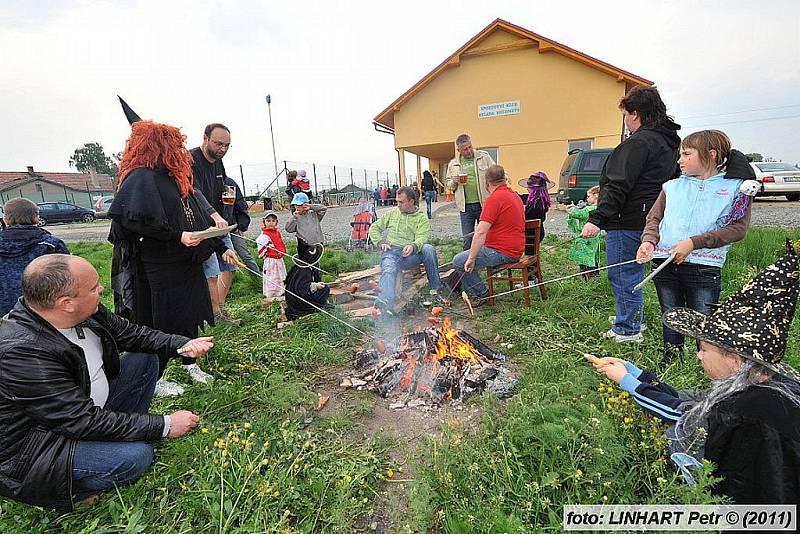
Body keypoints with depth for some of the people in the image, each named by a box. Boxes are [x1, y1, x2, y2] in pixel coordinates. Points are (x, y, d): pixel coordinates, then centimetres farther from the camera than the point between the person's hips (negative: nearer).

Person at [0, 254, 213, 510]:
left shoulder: (85, 312, -14)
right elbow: (83, 421, -30)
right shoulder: (21, 352, -34)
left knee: (144, 360, 4)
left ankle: (123, 434, 9)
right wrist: (163, 426, -26)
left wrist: (182, 345, -11)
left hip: (87, 405, 8)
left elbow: (129, 333, 4)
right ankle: (69, 491, 3)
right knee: (135, 456, -25)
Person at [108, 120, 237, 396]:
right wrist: (178, 236, -23)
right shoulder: (141, 177, -13)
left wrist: (222, 248, 16)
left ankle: (190, 364, 35)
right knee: (167, 322, 3)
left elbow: (200, 218, 17)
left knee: (191, 314, 16)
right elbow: (135, 220, -24)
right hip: (162, 268, -8)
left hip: (188, 262, 8)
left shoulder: (176, 178, 14)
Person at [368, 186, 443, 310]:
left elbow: (422, 237, -5)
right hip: (391, 251, 1)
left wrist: (413, 246, -29)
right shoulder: (391, 213, 20)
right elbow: (374, 228, 24)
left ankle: (435, 289, -20)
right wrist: (381, 242, 4)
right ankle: (386, 303, -55)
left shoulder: (422, 218, 11)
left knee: (428, 249, -30)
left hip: (410, 253, -1)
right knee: (389, 270, -33)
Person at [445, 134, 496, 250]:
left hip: (484, 204, -1)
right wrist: (454, 182, -6)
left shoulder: (484, 156, 4)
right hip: (465, 206, 1)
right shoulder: (453, 164, 9)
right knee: (467, 238, 6)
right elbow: (447, 184, 16)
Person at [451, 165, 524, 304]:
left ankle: (481, 293, 3)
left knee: (459, 261, -4)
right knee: (468, 253, 23)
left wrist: (471, 258, -18)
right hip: (515, 250, 10)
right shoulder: (514, 195, 14)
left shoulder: (494, 198, -18)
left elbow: (481, 232, -24)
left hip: (502, 253, -10)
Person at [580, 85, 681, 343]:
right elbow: (673, 180, 24)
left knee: (622, 275, 0)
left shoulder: (639, 142, -16)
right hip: (647, 220, 10)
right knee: (633, 271, 22)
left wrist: (597, 218, -27)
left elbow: (619, 185, -25)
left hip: (627, 221, -10)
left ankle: (627, 329, 11)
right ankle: (634, 318, 36)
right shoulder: (670, 142, 16)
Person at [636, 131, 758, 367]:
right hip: (665, 265, 4)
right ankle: (670, 363, 29)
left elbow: (738, 229, -6)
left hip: (704, 267, -3)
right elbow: (654, 218, 11)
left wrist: (694, 243, -16)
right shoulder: (672, 186, 13)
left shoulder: (736, 188, 2)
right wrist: (649, 241, -9)